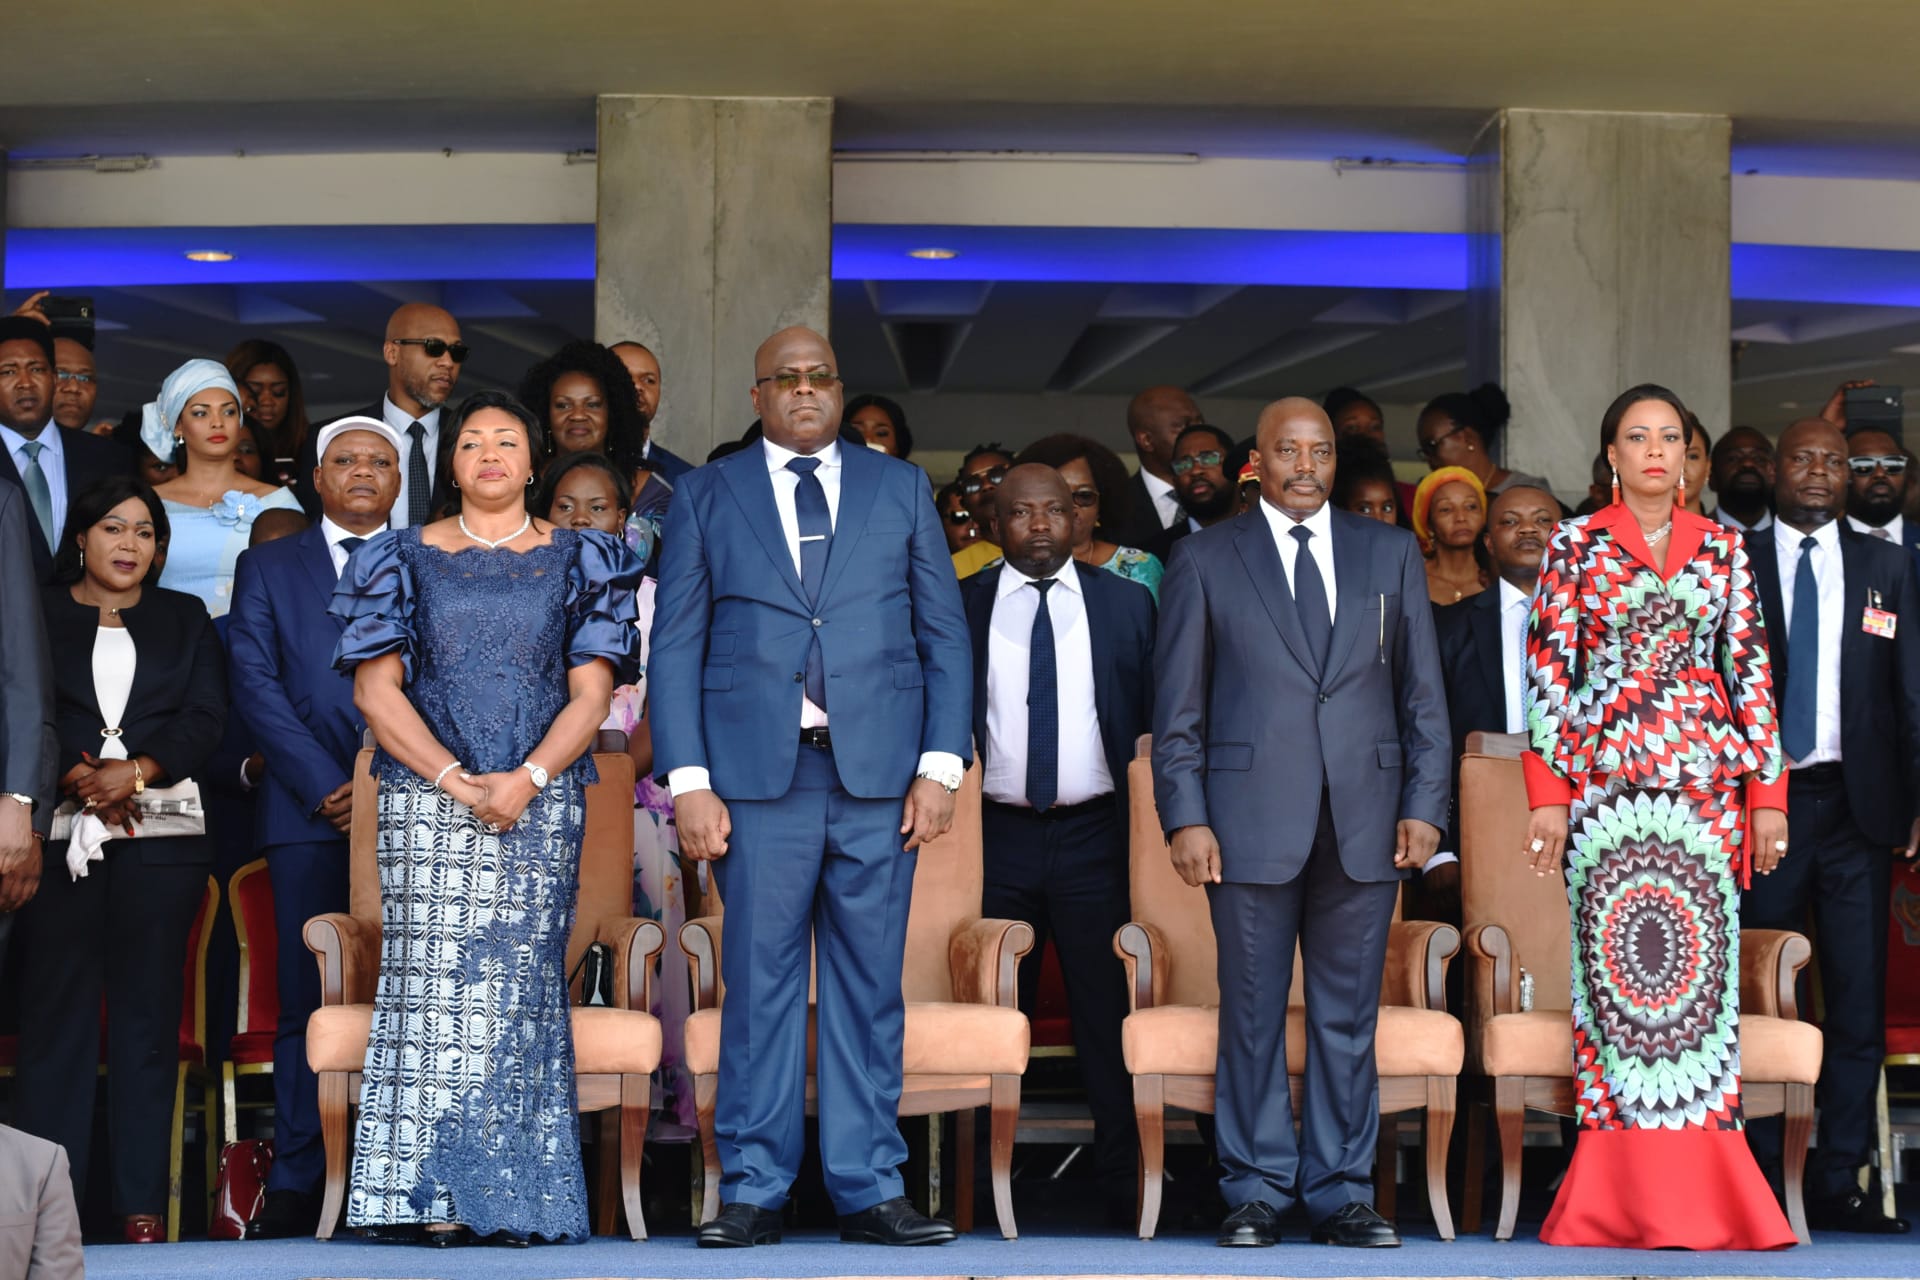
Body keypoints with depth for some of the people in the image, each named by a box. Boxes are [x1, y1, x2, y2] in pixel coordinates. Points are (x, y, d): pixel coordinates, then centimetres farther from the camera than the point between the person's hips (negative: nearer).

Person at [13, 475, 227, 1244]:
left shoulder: (184, 618, 17)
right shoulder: (35, 613, 12)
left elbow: (206, 717, 6)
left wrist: (138, 771, -10)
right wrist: (80, 780, -13)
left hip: (159, 833, 1)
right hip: (59, 833, -1)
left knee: (147, 1012, -1)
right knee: (55, 1008, -5)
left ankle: (142, 1202, 0)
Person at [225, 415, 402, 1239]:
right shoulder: (267, 568, 15)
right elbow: (257, 686, 5)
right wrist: (327, 787, -6)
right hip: (309, 813, 0)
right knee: (306, 1001, -3)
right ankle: (296, 1185, 0)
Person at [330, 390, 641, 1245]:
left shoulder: (576, 561, 11)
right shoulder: (406, 557, 10)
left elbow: (591, 693, 4)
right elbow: (376, 689, 3)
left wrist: (527, 778, -12)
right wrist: (452, 778, -10)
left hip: (541, 802, 0)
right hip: (425, 797, 0)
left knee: (522, 984, -4)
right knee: (435, 976, -7)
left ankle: (518, 1200, -2)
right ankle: (434, 1198, -6)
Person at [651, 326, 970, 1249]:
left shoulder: (901, 490, 13)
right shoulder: (705, 497, 10)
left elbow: (945, 636, 10)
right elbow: (675, 646, 6)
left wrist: (940, 765, 0)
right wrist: (688, 781, -4)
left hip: (879, 775, 1)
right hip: (758, 775, -1)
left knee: (869, 988, 3)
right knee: (759, 984, -1)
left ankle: (868, 1191, 9)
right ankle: (752, 1194, 7)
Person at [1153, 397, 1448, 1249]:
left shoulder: (1390, 555, 12)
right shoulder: (1204, 561, 5)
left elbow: (1422, 693, 11)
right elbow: (1177, 706, 3)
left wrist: (1423, 806, 2)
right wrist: (1185, 818, -5)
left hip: (1365, 821, 2)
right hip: (1251, 824, -2)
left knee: (1348, 1016, 6)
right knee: (1253, 1015, 2)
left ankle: (1340, 1191, 14)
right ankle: (1257, 1191, 12)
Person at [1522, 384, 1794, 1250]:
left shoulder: (1724, 548, 10)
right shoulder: (1574, 545, 4)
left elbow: (1751, 670, 8)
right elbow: (1548, 672, 0)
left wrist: (1767, 793, 3)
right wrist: (1547, 793, -6)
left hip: (1707, 782, 2)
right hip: (1608, 783, -2)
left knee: (1703, 963, 0)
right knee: (1612, 961, -3)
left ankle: (1702, 1185, 6)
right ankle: (1622, 1190, 4)